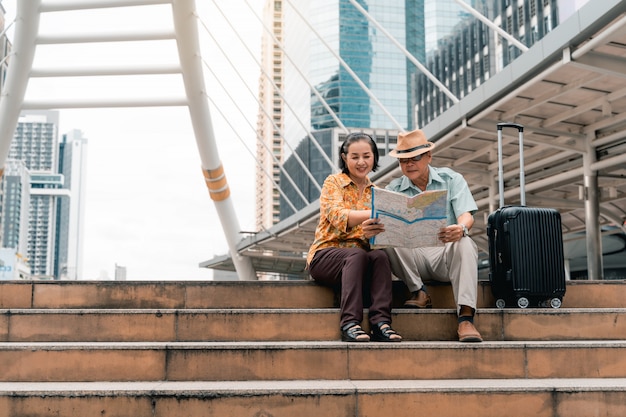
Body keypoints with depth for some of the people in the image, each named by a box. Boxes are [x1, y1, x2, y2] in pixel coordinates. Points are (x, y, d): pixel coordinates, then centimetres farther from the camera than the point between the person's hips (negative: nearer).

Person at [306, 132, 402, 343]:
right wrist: (374, 213, -33)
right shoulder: (333, 182, 3)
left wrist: (373, 231, -25)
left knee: (380, 255, -30)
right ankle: (350, 323, -40)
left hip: (360, 258, 3)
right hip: (326, 254, -3)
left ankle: (381, 322, -37)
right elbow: (338, 216, -16)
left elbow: (383, 230, 2)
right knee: (357, 255, -35)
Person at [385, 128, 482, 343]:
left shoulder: (452, 179, 7)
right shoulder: (393, 189, 9)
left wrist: (461, 228, -34)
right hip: (412, 257, 1)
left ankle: (465, 318, -38)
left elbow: (467, 215, -8)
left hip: (446, 253, 0)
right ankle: (419, 293, -13)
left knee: (465, 243, -35)